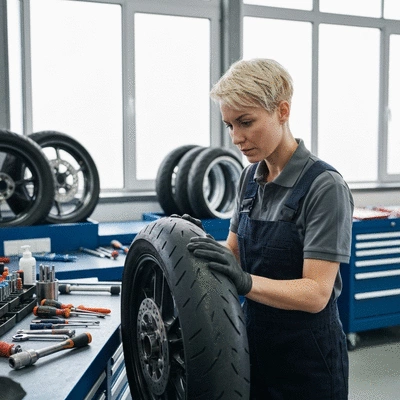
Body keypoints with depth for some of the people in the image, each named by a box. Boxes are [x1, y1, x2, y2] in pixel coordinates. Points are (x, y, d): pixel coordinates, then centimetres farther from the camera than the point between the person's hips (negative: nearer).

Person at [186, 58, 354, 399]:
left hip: (307, 358, -6)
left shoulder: (325, 187, -20)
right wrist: (197, 244, -10)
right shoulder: (251, 178, 1)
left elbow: (316, 292, -24)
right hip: (254, 345, 6)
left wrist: (246, 281, -38)